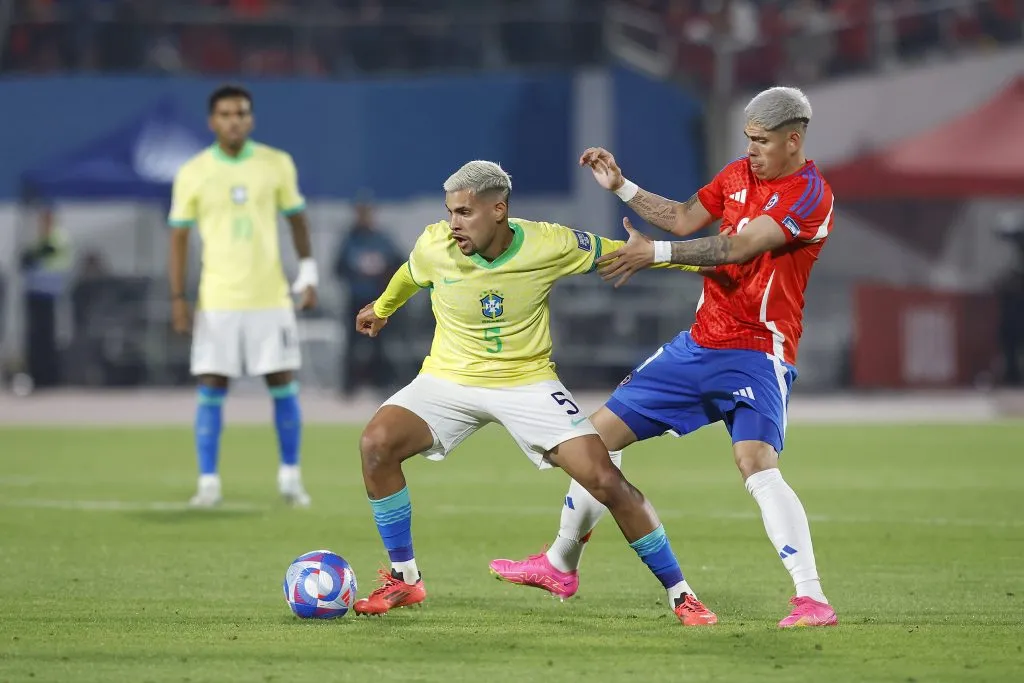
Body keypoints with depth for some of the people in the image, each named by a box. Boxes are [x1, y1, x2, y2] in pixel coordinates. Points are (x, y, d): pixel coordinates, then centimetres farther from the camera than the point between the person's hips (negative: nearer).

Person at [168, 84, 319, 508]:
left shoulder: (277, 164, 2)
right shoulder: (193, 174, -1)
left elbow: (297, 217, 12)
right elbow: (179, 235, 2)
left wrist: (308, 273, 4)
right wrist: (178, 299, -3)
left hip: (271, 296, 1)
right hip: (217, 299, -1)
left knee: (283, 385, 2)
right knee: (211, 389, -2)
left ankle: (290, 477, 13)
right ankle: (208, 482, 3)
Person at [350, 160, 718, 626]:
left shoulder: (548, 245, -18)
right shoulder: (434, 246, -14)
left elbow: (618, 252, 0)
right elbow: (410, 276, 12)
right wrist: (381, 308, 32)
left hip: (528, 382, -1)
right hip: (449, 379, 1)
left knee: (606, 480, -15)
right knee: (376, 444, -24)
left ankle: (679, 595, 1)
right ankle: (404, 580, -7)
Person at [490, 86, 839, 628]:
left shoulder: (809, 195, -16)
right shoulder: (738, 174, 9)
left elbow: (739, 246, -25)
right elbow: (686, 219, 20)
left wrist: (655, 252, -29)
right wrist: (621, 187, 11)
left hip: (756, 353, -8)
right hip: (701, 340, 8)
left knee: (756, 463, -29)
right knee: (602, 431, 11)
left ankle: (811, 599, -28)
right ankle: (560, 565, 27)